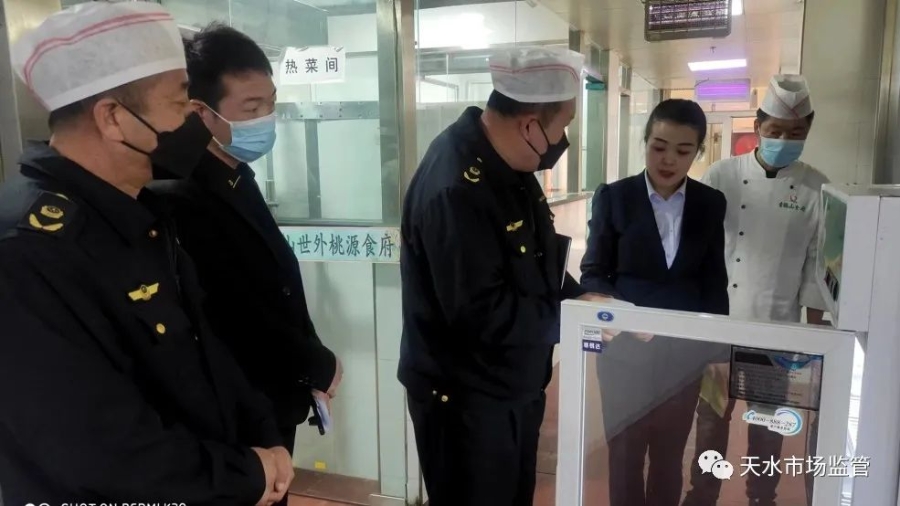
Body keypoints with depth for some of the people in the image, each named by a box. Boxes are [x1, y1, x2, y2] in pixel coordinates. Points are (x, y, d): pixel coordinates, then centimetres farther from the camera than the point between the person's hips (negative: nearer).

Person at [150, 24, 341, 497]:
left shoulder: (235, 178, 4)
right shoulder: (179, 202, -26)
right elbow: (240, 323, -26)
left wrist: (308, 364, 2)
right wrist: (319, 366, -11)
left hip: (268, 402, 8)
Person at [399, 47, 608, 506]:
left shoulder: (508, 162, 2)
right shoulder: (453, 188, -30)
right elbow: (484, 315, -30)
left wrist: (582, 296, -4)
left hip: (514, 385, 9)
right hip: (465, 399, -9)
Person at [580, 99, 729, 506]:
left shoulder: (710, 203, 2)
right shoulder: (613, 197, -6)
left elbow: (714, 281, 6)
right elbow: (593, 273, -4)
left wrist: (716, 345, 2)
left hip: (685, 348, 2)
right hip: (625, 346, -2)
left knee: (670, 454, 17)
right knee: (625, 451, 11)